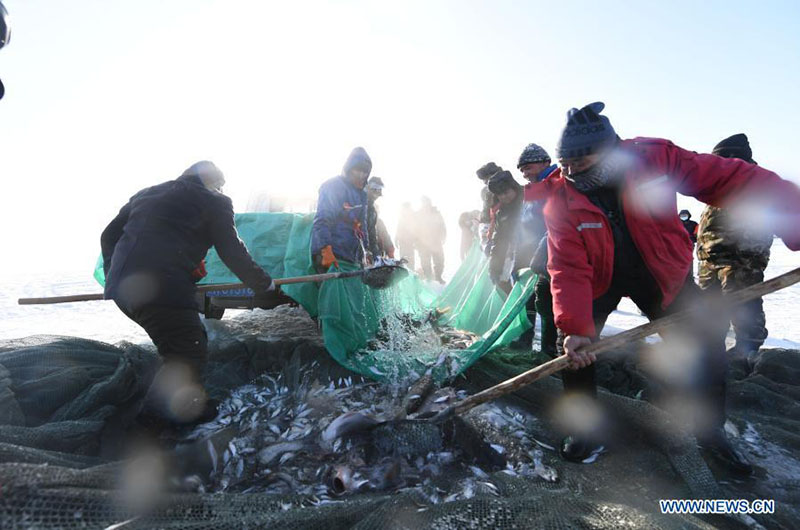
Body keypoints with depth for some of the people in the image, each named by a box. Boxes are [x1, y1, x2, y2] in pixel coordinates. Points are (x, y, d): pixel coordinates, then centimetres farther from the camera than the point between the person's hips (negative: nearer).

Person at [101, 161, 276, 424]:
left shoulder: (146, 194, 27)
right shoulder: (213, 201, 8)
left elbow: (109, 236, 28)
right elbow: (232, 251, 7)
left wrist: (114, 275, 33)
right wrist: (263, 283, 17)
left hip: (121, 286, 8)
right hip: (163, 289, -8)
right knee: (189, 354, 2)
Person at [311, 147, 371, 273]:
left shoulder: (361, 194, 20)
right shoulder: (333, 186, -5)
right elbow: (321, 222, -14)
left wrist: (366, 251, 17)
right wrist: (326, 251, -23)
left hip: (352, 257, 8)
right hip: (332, 256, -8)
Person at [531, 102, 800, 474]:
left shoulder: (654, 157, -24)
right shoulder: (560, 197, -23)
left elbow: (730, 179, -23)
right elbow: (569, 269, -28)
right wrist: (572, 326, -37)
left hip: (662, 274, 1)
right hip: (597, 279, -1)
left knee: (706, 344, 3)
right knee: (573, 344, -13)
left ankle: (710, 429, 28)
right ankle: (585, 427, 10)